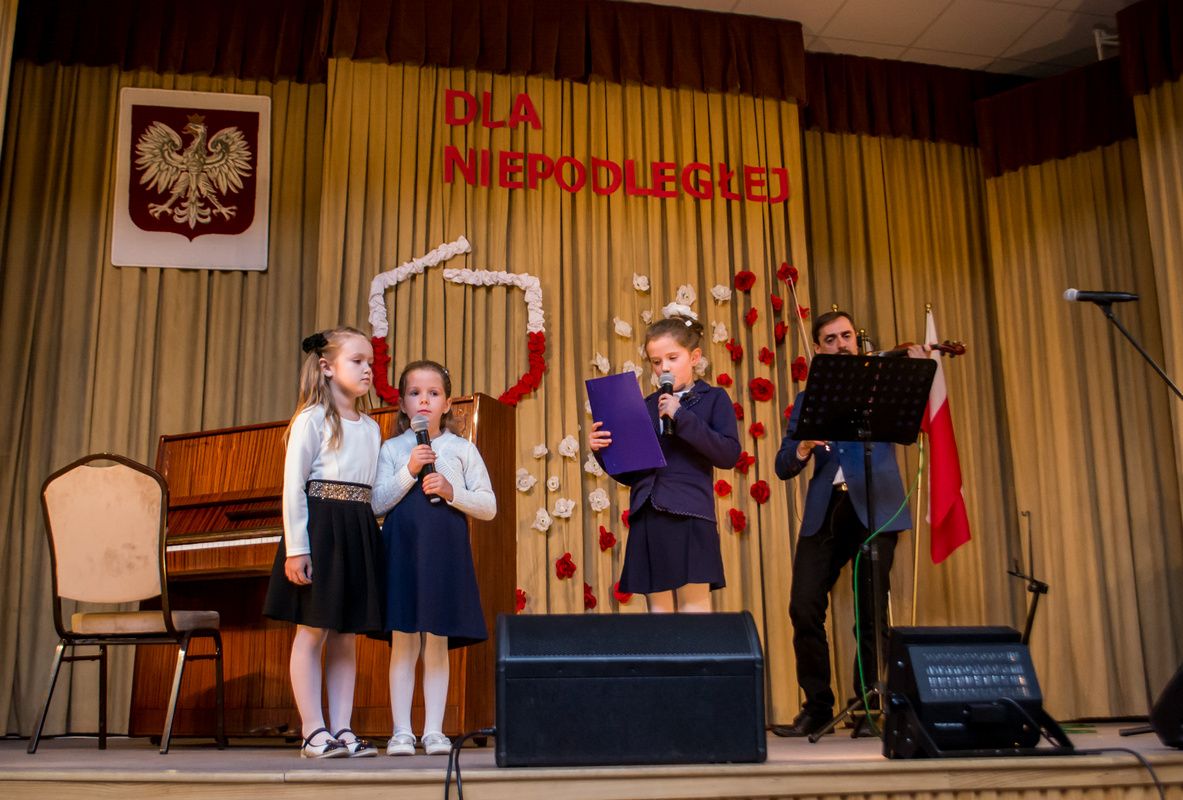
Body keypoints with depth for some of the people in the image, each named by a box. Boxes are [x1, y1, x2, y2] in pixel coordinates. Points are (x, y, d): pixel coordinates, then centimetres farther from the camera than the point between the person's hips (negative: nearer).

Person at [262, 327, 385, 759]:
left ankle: (341, 729, 13)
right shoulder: (312, 420, -4)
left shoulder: (371, 429, 15)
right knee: (313, 631, -1)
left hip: (358, 534, 6)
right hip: (318, 528, -6)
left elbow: (374, 493, 14)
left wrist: (372, 537, 6)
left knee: (346, 634, 8)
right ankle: (313, 732, 5)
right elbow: (293, 487, -10)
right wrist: (295, 548, -16)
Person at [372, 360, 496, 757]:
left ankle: (434, 731, 9)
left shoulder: (463, 449, 9)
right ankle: (402, 731, 6)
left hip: (446, 550, 0)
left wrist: (452, 491, -10)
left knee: (437, 643, 3)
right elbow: (376, 504, -2)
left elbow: (489, 506, 5)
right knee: (403, 641, 0)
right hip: (402, 548, 0)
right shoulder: (392, 449, 8)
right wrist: (409, 471, -12)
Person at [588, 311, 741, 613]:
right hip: (646, 517, 4)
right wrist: (603, 450, -2)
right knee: (659, 608, 4)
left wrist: (681, 416, -12)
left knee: (694, 606, -6)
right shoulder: (646, 406, 17)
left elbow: (729, 454, -9)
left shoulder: (714, 398, 6)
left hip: (689, 516, -4)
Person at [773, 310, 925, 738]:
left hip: (874, 506, -2)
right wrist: (803, 448, -11)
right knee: (804, 607, -6)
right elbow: (784, 466, 10)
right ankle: (817, 706, 8)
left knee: (871, 612, -2)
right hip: (824, 510, 2)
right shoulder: (807, 400, 18)